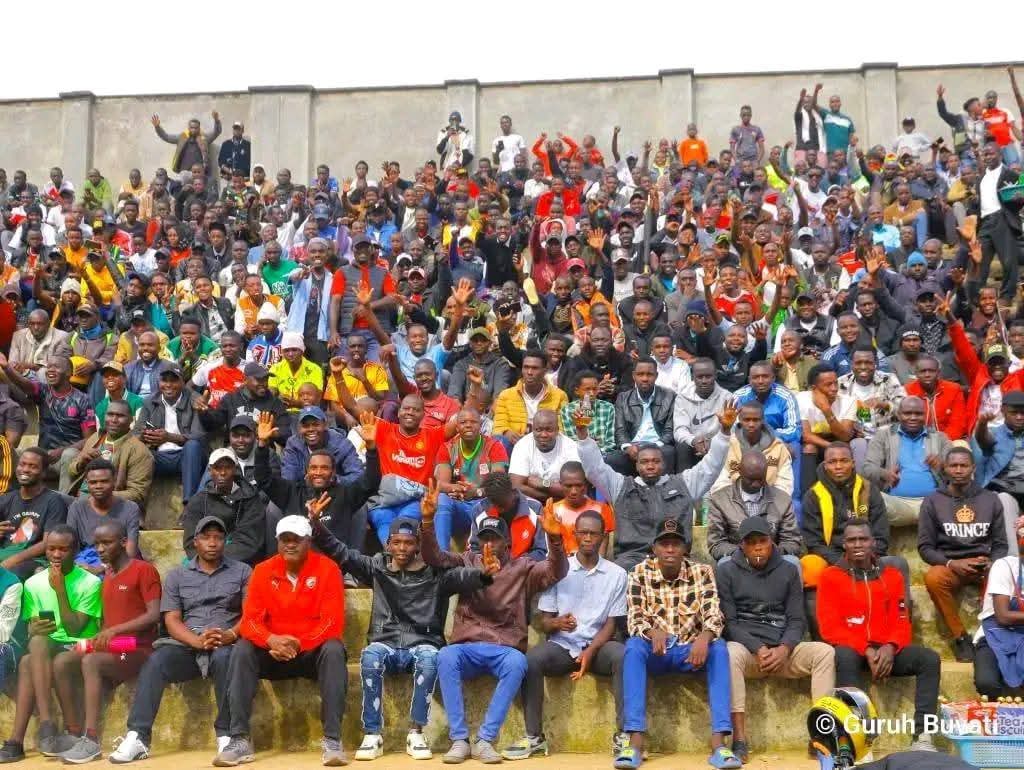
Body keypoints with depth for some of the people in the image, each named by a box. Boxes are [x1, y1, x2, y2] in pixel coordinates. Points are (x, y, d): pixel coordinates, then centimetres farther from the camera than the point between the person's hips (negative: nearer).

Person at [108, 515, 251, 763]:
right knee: (156, 661, -28)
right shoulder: (177, 576, 15)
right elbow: (172, 620, 5)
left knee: (224, 657, -37)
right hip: (187, 644, 2)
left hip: (226, 644, -2)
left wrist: (231, 635, -20)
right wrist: (198, 641, -15)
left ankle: (226, 735, -29)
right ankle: (138, 737, -30)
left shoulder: (242, 572, 12)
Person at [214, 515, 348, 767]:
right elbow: (250, 620, -8)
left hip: (314, 652, -2)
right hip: (274, 652, 2)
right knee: (242, 650, -25)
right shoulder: (263, 570, -2)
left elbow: (333, 622, -15)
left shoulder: (327, 568, -10)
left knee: (334, 650, -33)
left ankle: (332, 739, -33)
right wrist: (272, 640, -29)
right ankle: (240, 739, -26)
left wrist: (298, 644, -27)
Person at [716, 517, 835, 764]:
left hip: (783, 649, 3)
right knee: (730, 653, -37)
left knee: (825, 652, -23)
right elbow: (728, 621, -3)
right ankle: (739, 740, -39)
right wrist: (758, 649, -17)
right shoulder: (726, 570, 4)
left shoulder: (788, 571, 12)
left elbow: (797, 620, 7)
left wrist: (784, 649, -14)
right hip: (746, 647, -3)